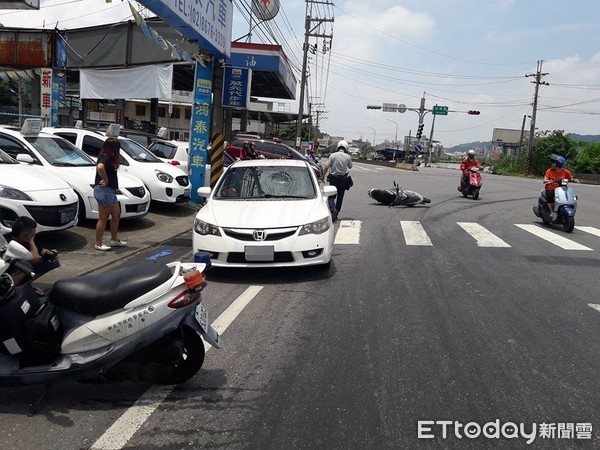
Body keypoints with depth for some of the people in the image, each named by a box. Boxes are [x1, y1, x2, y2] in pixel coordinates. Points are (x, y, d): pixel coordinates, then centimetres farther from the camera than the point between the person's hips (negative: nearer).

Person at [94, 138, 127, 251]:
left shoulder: (108, 158, 12)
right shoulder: (106, 158, -17)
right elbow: (100, 167, -38)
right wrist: (106, 179, -25)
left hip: (110, 191, 10)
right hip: (104, 190, -10)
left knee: (116, 215, 18)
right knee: (103, 218, -2)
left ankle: (114, 239, 28)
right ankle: (98, 244, 8)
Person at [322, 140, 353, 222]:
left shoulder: (333, 155, -7)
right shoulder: (348, 157, -3)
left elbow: (326, 167, -12)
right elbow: (350, 167, 14)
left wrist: (323, 175, -1)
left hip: (333, 179, -2)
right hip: (343, 179, 2)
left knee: (331, 196, 4)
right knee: (340, 197, 12)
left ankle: (333, 210, -22)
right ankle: (336, 215, 16)